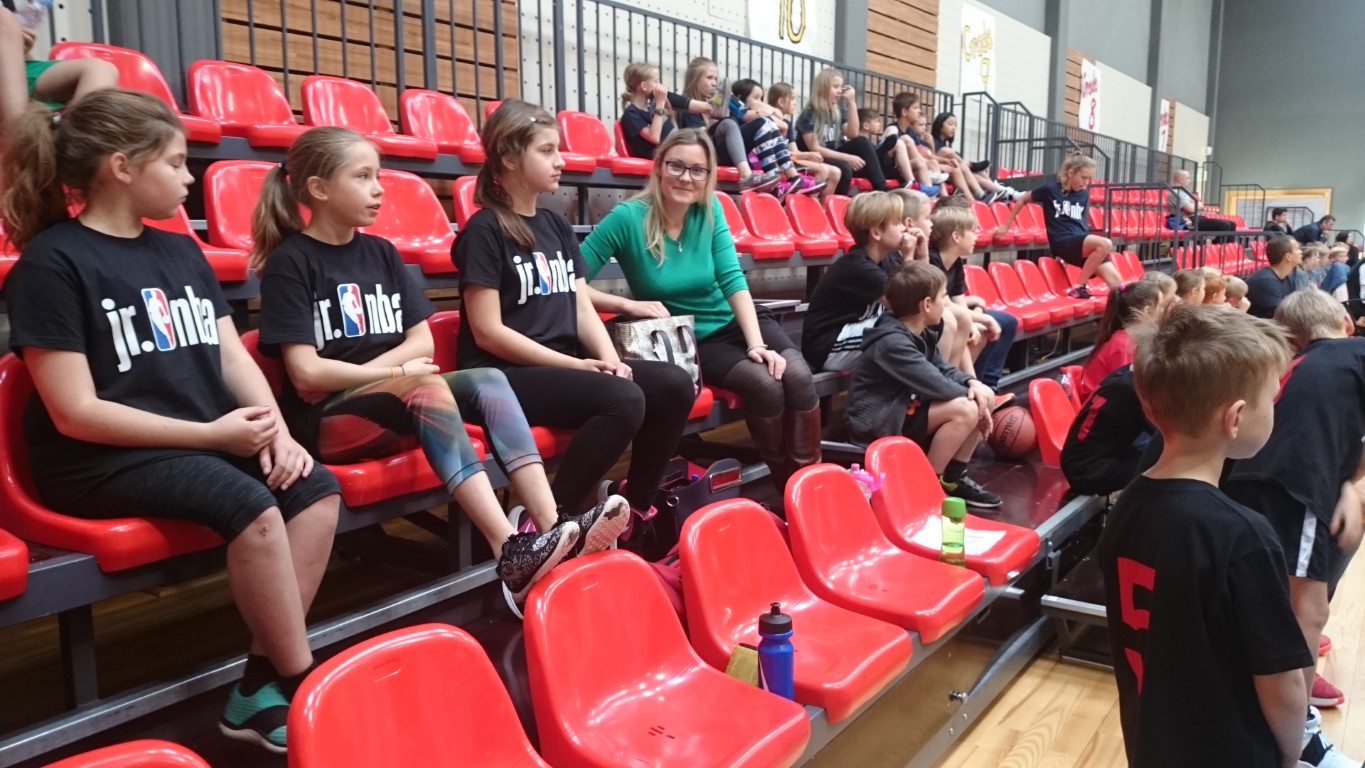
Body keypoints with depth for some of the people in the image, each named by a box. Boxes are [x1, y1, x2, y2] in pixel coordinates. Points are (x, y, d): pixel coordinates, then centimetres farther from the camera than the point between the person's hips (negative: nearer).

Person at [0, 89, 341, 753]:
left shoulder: (180, 251, 14)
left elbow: (233, 356, 9)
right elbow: (76, 413, -14)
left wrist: (276, 429, -10)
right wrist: (212, 434, -18)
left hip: (209, 440, 7)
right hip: (99, 461, -7)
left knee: (316, 488, -17)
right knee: (249, 505, -30)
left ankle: (263, 682, -13)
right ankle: (301, 686, -14)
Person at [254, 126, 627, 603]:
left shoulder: (381, 252, 13)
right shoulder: (289, 262, -5)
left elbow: (423, 343, 6)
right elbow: (307, 372, -14)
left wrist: (358, 372, -9)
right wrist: (395, 372, -10)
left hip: (395, 401, 6)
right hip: (327, 420, -6)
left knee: (489, 381, -19)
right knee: (429, 388, -34)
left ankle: (553, 528, -33)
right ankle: (509, 551, -43)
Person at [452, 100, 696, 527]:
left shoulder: (557, 226, 16)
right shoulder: (484, 231, -6)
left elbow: (583, 310, 12)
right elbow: (488, 333, -13)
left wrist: (610, 360, -8)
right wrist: (575, 364, -16)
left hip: (566, 365, 7)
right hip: (505, 375, -7)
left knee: (674, 385, -12)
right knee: (624, 400, -30)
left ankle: (637, 505, 3)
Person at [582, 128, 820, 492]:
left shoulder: (710, 210, -4)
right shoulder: (628, 217, -16)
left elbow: (733, 281, -10)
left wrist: (756, 343, -21)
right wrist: (629, 304, -26)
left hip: (736, 322, 3)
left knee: (797, 376, -24)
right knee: (765, 384, -27)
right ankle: (785, 483, -5)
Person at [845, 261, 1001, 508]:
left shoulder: (917, 334, 8)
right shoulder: (892, 343, -24)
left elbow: (944, 370, 9)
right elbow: (934, 384, -26)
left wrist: (972, 384, -10)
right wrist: (971, 395, -12)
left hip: (903, 409, 10)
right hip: (877, 423, -10)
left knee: (985, 398, 3)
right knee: (964, 409, -25)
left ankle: (953, 478, 10)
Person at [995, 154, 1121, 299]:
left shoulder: (1084, 195, 13)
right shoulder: (1051, 189, -2)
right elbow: (1022, 200, 9)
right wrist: (1006, 226, 12)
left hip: (1082, 242, 6)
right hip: (1062, 242, -6)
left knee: (1117, 281, -11)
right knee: (1105, 244, -31)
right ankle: (1078, 287, -19)